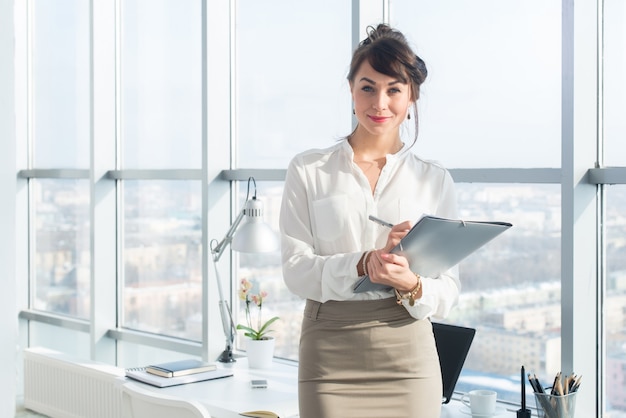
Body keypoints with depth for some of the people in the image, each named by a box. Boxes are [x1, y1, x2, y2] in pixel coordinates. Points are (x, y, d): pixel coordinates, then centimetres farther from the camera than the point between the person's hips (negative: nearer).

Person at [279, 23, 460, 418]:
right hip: (330, 357, -1)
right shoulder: (308, 170, 5)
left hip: (408, 356, 1)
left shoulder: (436, 180, 8)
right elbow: (296, 269, -5)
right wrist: (365, 262, -21)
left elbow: (449, 291, 4)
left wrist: (411, 284, -18)